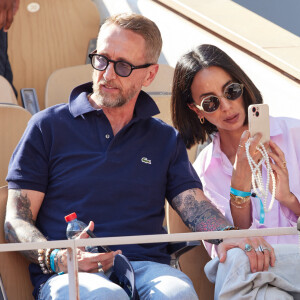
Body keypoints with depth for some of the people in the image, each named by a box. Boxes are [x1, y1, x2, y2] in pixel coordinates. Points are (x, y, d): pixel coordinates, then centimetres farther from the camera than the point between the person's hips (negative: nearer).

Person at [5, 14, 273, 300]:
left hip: (146, 268, 2)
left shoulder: (166, 140, 21)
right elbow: (17, 220, 6)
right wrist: (55, 258, -17)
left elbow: (195, 204, 7)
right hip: (65, 276, -2)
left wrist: (227, 237, -18)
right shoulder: (48, 126, 11)